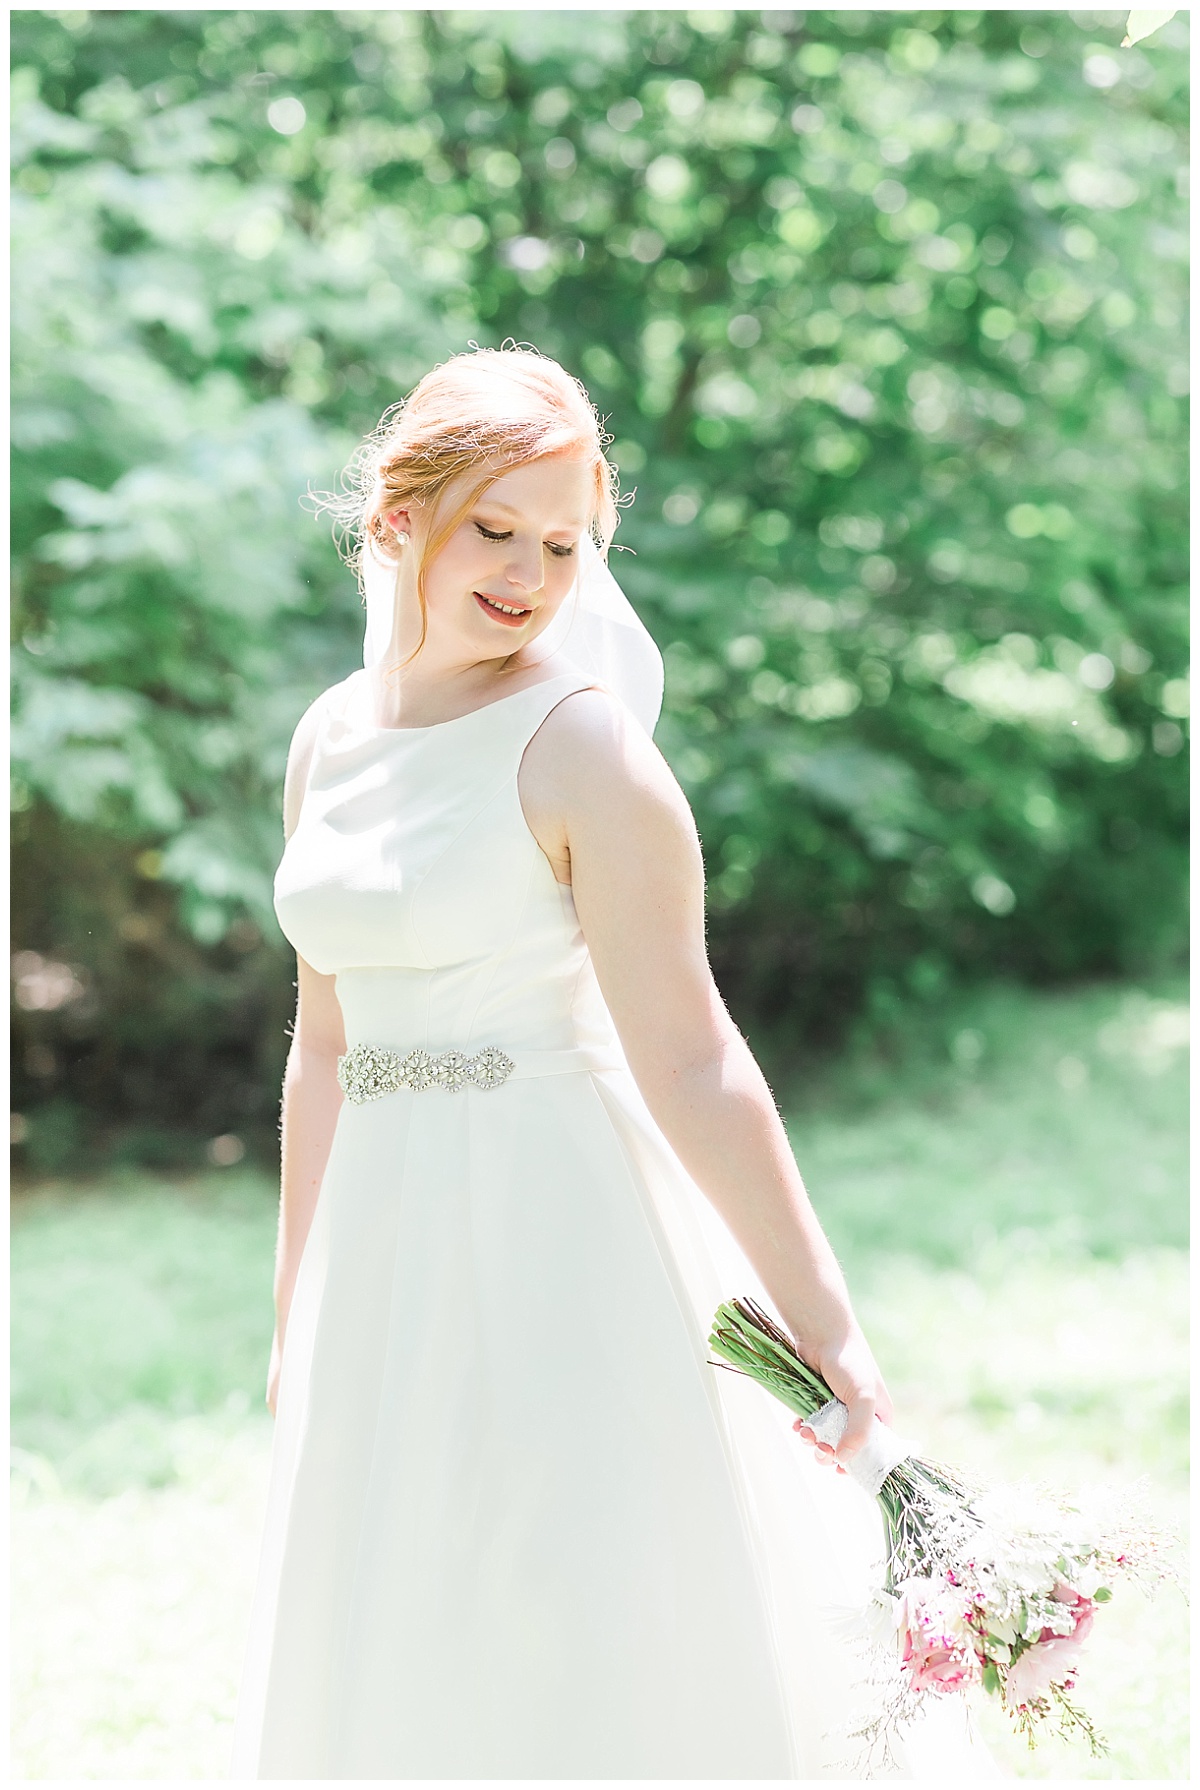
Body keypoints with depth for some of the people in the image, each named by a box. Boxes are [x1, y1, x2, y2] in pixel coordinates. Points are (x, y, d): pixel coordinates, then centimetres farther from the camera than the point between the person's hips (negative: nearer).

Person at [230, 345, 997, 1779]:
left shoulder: (580, 742, -12)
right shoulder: (329, 739, 8)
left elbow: (689, 1065, -17)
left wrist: (825, 1327, -22)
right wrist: (296, 1316, 19)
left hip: (559, 1243, -6)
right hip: (387, 1257, 7)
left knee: (585, 1670, -1)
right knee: (385, 1674, 15)